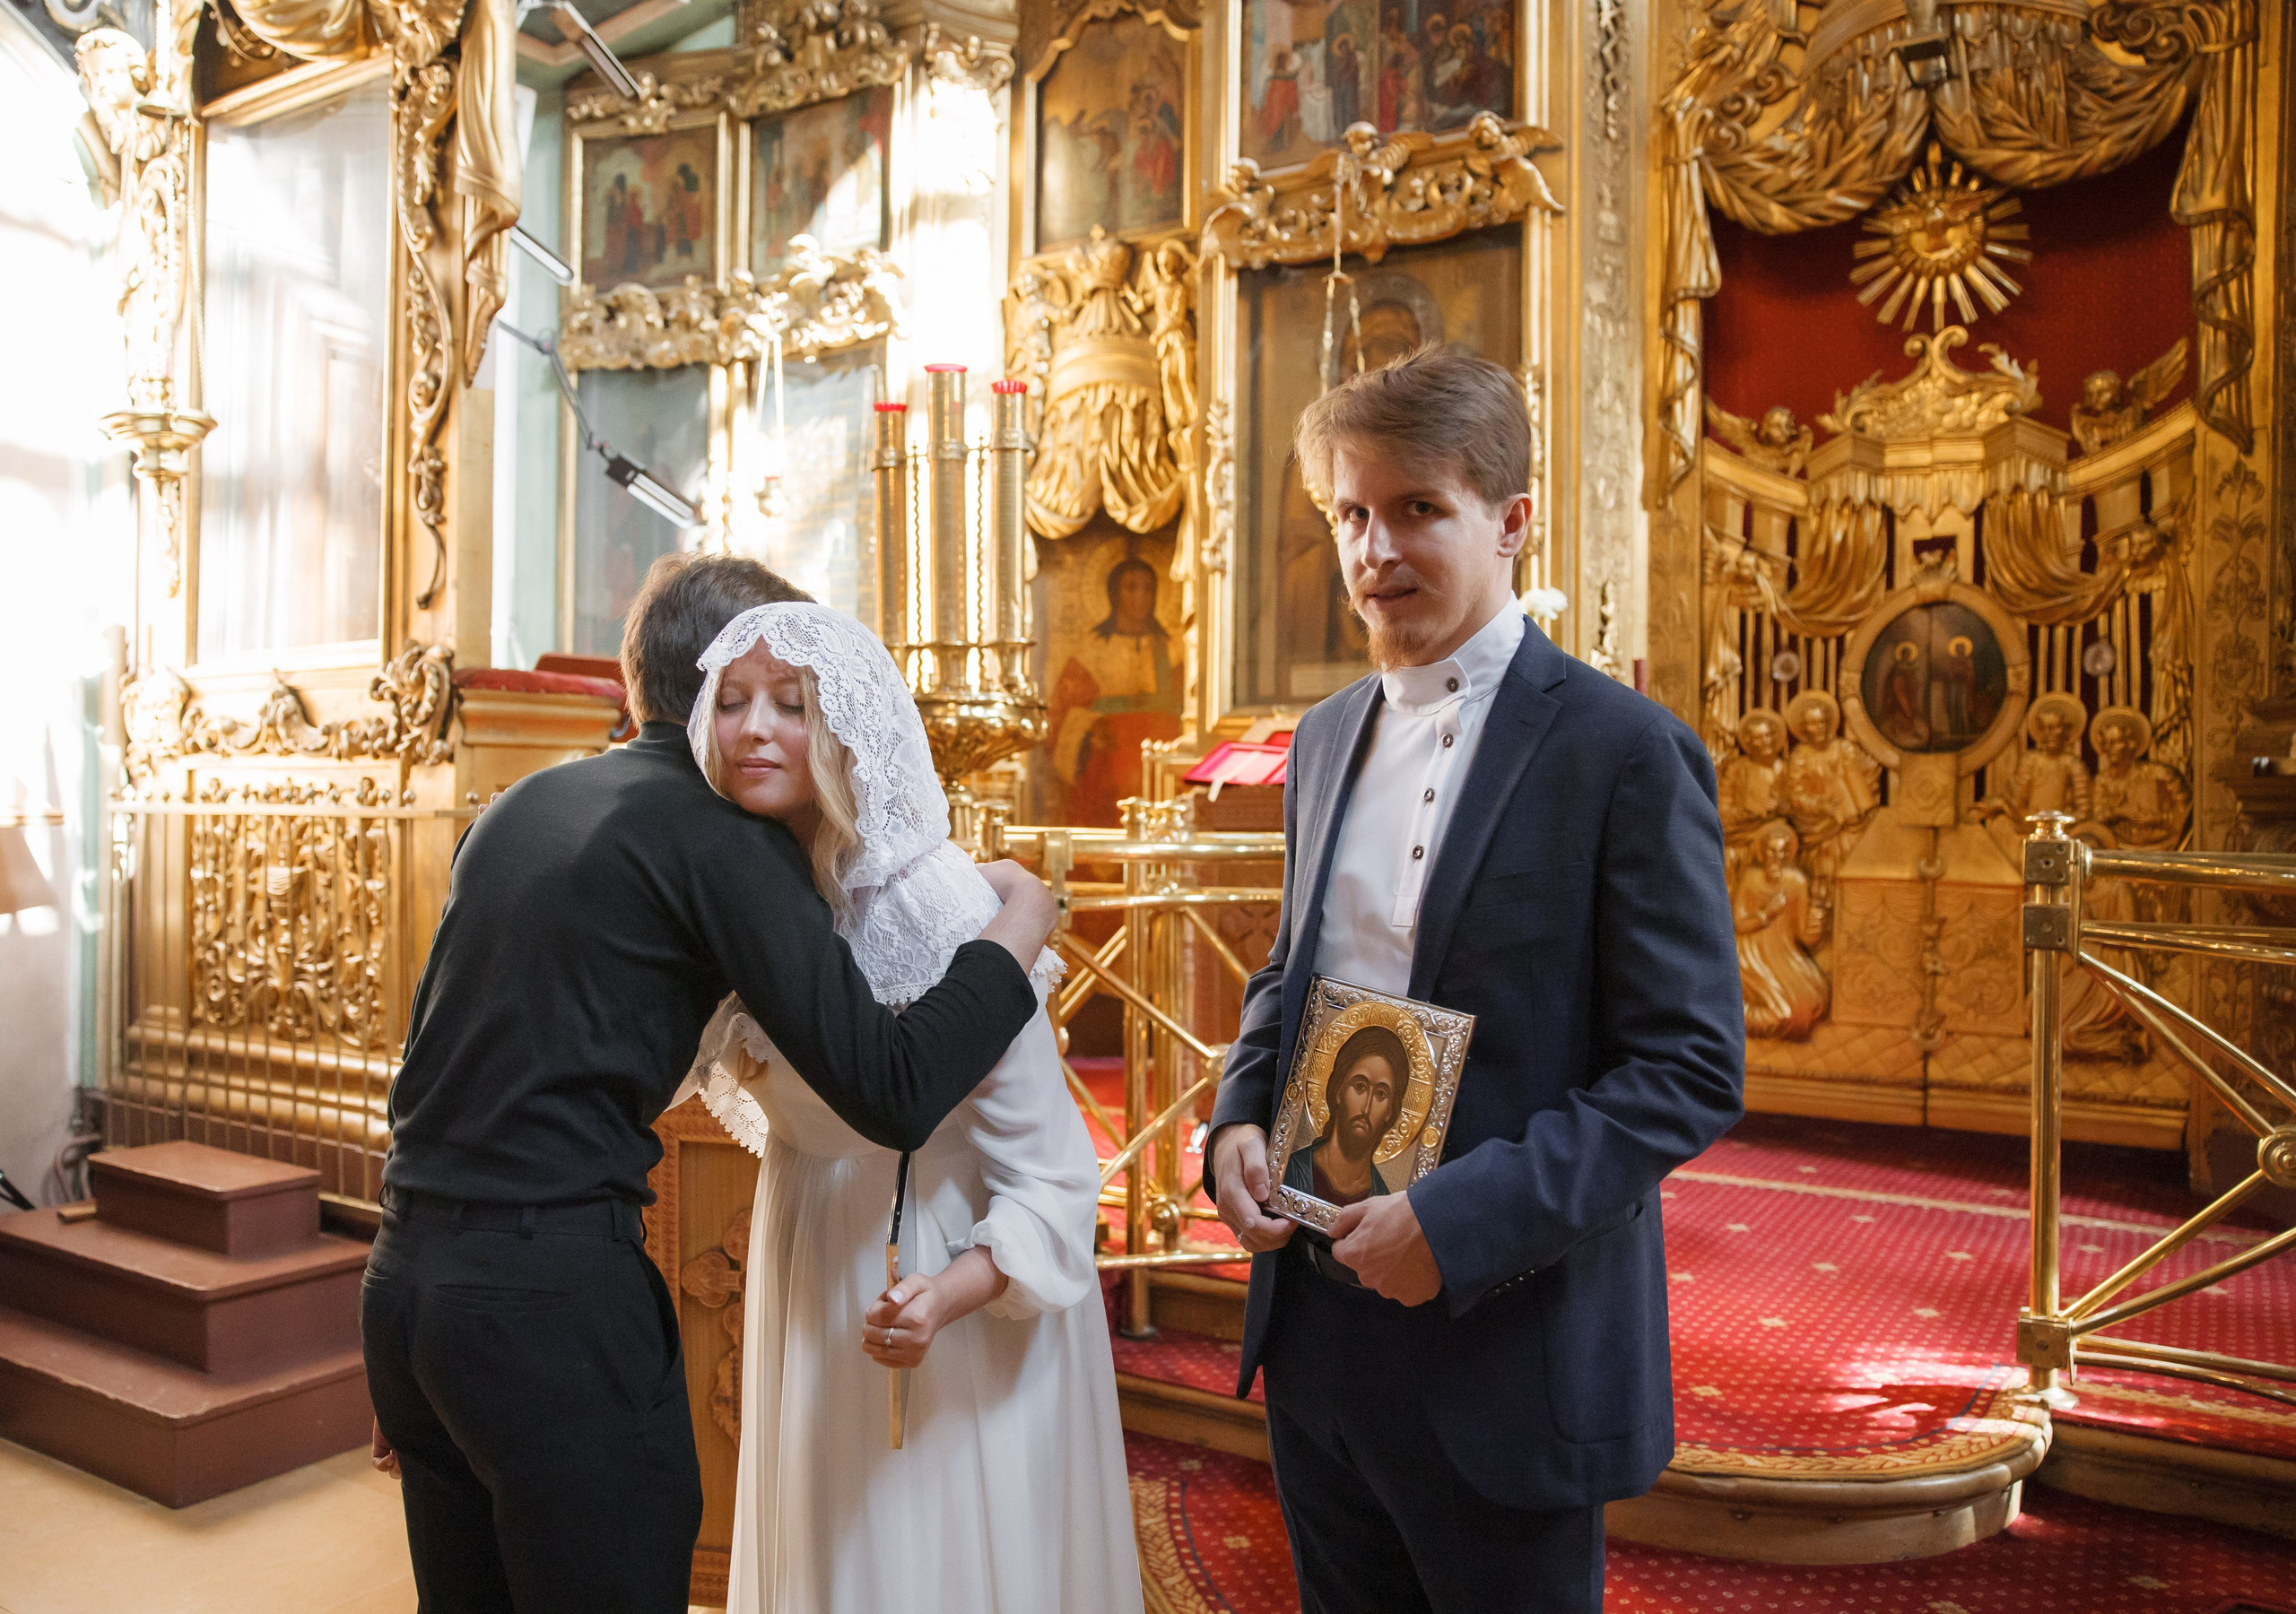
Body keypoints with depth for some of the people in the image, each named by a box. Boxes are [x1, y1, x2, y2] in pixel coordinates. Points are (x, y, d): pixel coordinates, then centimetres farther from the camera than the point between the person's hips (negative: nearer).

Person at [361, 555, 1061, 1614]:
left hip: (402, 1280, 8)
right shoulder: (724, 837, -10)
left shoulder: (519, 806, 13)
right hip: (555, 1300, -8)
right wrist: (1016, 931, -2)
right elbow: (890, 1096, -17)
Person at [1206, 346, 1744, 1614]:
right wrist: (1239, 1117, -2)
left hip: (1505, 1348, -6)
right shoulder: (1326, 739, 8)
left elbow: (1692, 1066, -15)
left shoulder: (1624, 752, -13)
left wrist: (1464, 1219, -22)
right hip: (1315, 1322, 6)